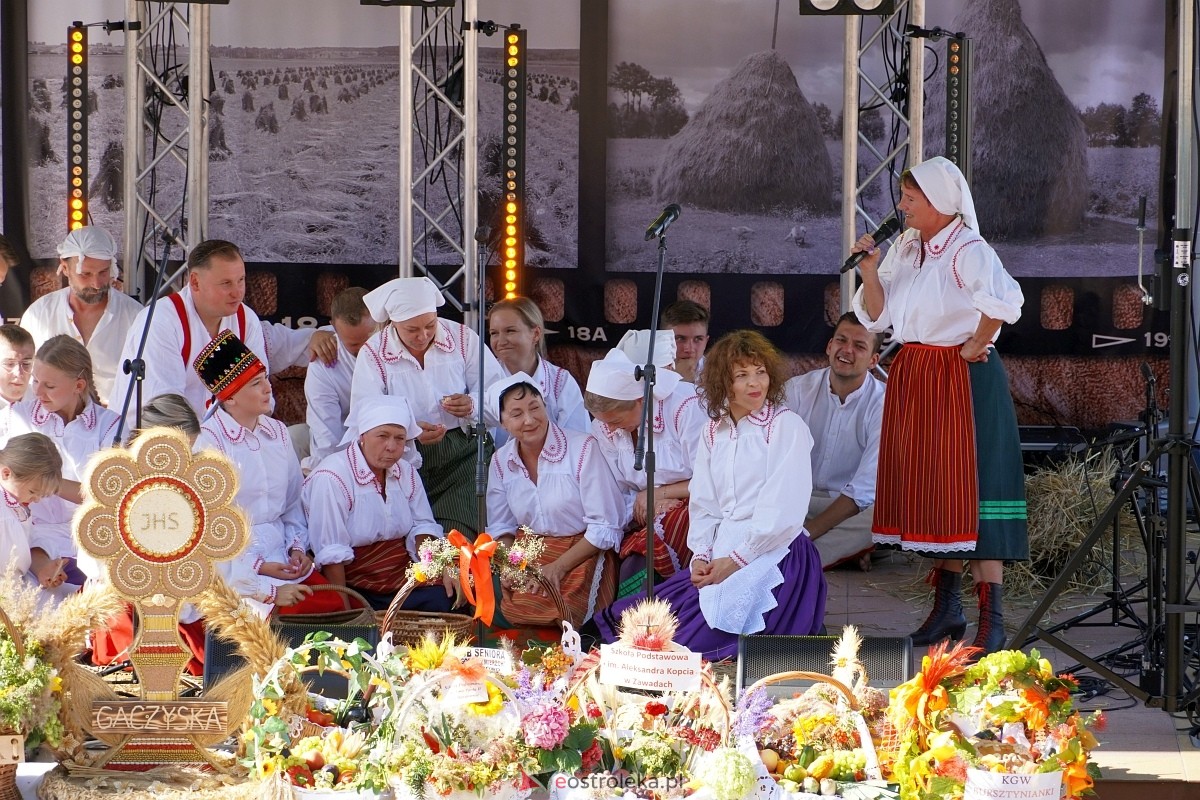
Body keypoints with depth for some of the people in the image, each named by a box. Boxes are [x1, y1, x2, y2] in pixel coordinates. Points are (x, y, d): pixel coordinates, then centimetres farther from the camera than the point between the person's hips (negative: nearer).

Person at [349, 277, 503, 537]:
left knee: (458, 538, -20)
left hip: (462, 453, 1)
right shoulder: (373, 354, -1)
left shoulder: (463, 338, 5)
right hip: (403, 456, -1)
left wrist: (473, 405, -18)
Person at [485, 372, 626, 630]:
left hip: (584, 553, -5)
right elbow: (501, 528, 15)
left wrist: (559, 567, -19)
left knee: (558, 613, -29)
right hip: (530, 556, 5)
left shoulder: (583, 448, -12)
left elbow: (605, 528, -12)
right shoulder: (501, 461, 5)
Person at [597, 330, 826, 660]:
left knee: (690, 643, -23)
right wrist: (701, 556, -6)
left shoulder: (787, 426, -6)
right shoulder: (713, 431, 15)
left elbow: (783, 511, -13)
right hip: (718, 557, 7)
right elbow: (703, 503, 12)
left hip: (772, 556, -7)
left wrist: (735, 560, -14)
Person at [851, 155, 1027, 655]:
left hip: (961, 378, -8)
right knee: (930, 492, 11)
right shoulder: (905, 249, 11)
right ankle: (946, 608, 20)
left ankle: (991, 620, -9)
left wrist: (976, 345, -19)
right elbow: (878, 317, 11)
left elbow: (1003, 301, -32)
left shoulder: (969, 251, -15)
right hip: (912, 379, 8)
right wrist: (870, 270, -3)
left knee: (969, 492, -10)